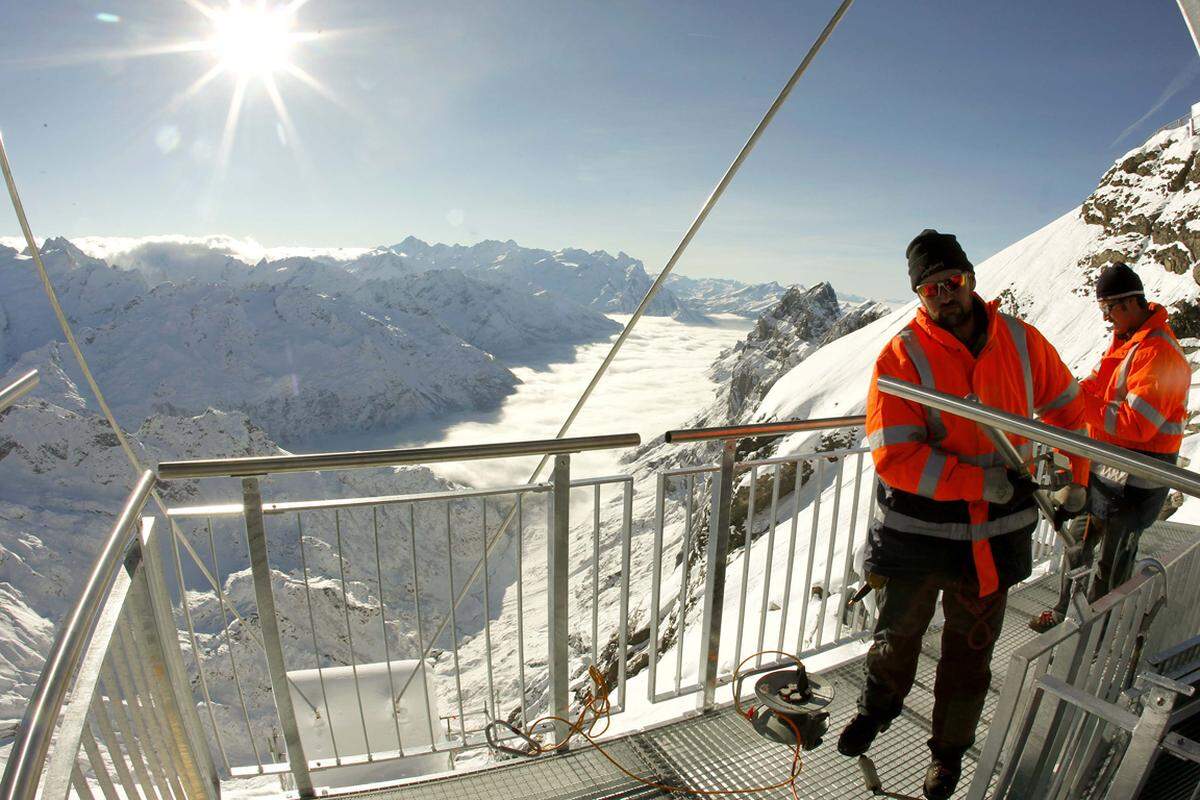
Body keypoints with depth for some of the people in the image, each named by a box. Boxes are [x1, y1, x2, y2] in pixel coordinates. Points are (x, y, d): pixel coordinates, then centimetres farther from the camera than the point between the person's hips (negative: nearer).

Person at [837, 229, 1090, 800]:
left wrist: (1077, 479, 14)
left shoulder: (1022, 341, -4)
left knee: (970, 651, 20)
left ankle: (950, 749, 46)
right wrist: (980, 480, -23)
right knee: (897, 636, 17)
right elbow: (893, 458, -23)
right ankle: (880, 705, 50)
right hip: (917, 530, -3)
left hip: (994, 535, 3)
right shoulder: (901, 355, -17)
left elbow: (1068, 409, 14)